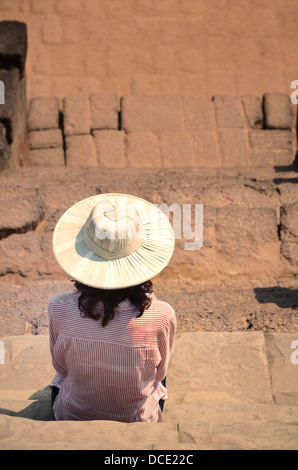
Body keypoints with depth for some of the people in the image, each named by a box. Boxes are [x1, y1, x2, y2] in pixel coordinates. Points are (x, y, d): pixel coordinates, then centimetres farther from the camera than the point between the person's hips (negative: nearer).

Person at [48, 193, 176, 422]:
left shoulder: (60, 309, -30)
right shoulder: (162, 316, -32)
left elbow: (60, 366, -8)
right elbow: (159, 373, -10)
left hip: (72, 416, 1)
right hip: (138, 421, 0)